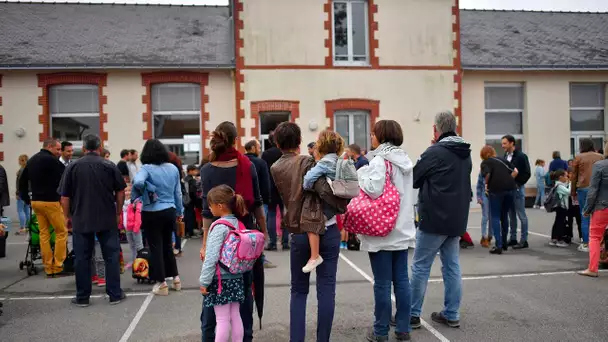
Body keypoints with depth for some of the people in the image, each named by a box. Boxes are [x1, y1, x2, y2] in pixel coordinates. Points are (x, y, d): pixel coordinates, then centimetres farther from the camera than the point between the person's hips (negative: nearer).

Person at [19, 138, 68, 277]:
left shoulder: (32, 160, 14)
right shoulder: (51, 160, -13)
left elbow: (22, 181, 17)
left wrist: (26, 199, 19)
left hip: (36, 201, 8)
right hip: (51, 202, -8)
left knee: (44, 234, 9)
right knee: (61, 232, 0)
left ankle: (48, 268, 10)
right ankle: (57, 267, -1)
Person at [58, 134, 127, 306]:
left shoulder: (72, 167, 1)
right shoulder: (109, 166, -1)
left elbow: (64, 197, 1)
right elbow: (120, 192, 2)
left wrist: (68, 216, 13)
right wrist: (118, 212, 13)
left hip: (81, 220, 1)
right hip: (107, 219, 0)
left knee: (82, 258, 8)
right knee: (111, 256, 6)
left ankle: (82, 297, 14)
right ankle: (115, 294, 10)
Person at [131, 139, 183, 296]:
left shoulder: (147, 168, -12)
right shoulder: (173, 168, 3)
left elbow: (138, 182, -33)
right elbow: (178, 193, 10)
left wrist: (143, 192, -13)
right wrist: (179, 211, 20)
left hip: (152, 214, -5)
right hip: (170, 211, 5)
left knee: (156, 248, 5)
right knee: (167, 245, 19)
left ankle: (161, 284, 10)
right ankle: (175, 278, 24)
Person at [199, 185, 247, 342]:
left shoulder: (219, 227, -17)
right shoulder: (238, 224, 4)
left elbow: (212, 258, -19)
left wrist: (204, 281, -12)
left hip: (221, 280, -7)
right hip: (236, 277, 7)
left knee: (222, 319, 0)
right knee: (235, 316, 14)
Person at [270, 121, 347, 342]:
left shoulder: (275, 169, 4)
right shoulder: (307, 162, -9)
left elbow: (283, 199, 7)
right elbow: (324, 191, -17)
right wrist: (344, 207, -2)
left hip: (299, 234, 3)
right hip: (327, 230, -2)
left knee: (298, 291, 14)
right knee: (326, 288, 6)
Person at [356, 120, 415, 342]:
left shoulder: (380, 160, -13)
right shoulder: (405, 160, 12)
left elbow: (373, 190, -23)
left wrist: (361, 173, -8)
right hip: (402, 230, 7)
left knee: (382, 283, 1)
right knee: (401, 280, 11)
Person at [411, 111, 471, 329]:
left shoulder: (435, 152, -13)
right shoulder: (466, 155, 12)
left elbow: (412, 179, -6)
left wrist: (427, 180, 11)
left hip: (434, 218, -7)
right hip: (457, 219, 7)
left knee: (420, 266, 0)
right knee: (452, 266, 11)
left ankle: (412, 314, 6)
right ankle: (452, 315, 15)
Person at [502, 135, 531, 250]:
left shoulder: (521, 156, -11)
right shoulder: (505, 156, 11)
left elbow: (527, 173, -13)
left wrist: (517, 184, -16)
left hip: (517, 189, -7)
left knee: (521, 215, -3)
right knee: (511, 215, 11)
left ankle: (524, 240, 2)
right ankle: (513, 239, 18)